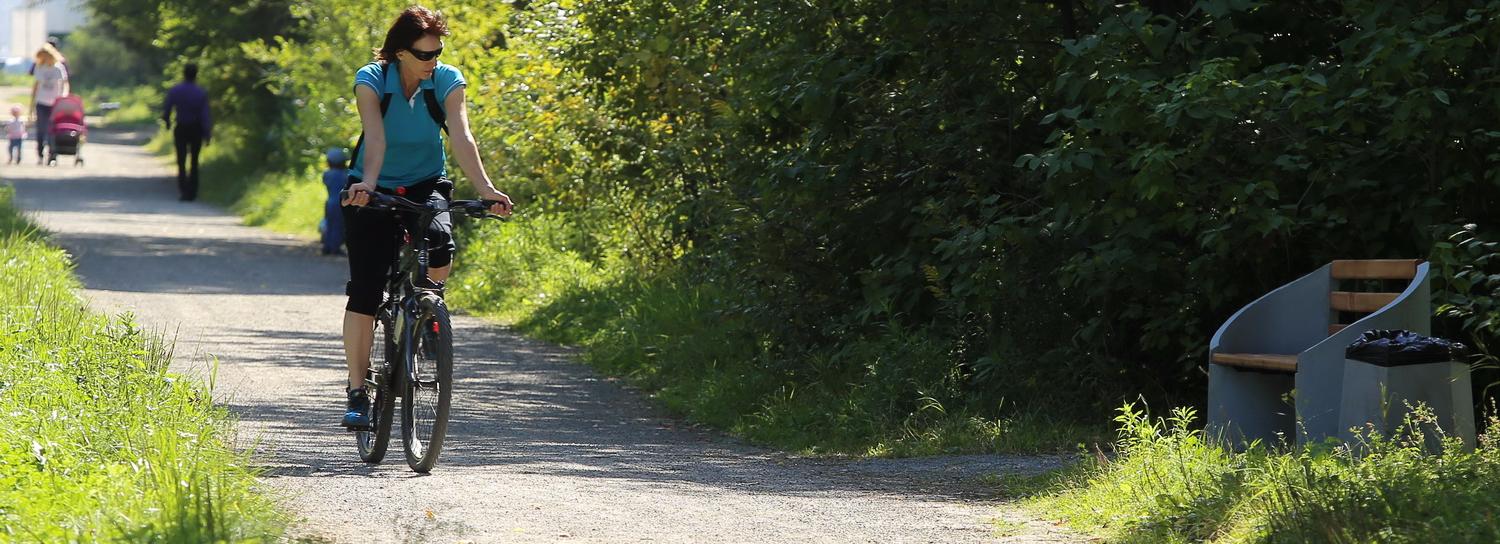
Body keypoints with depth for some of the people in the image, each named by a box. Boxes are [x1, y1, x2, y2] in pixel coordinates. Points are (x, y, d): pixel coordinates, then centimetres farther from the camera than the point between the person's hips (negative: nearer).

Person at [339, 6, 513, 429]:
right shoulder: (371, 80, -16)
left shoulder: (448, 81, -11)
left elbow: (460, 136, -23)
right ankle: (357, 392, -2)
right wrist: (366, 183, -48)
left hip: (426, 183, 1)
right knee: (364, 291, -9)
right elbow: (375, 137, -30)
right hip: (375, 189, -1)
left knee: (440, 242, -32)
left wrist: (484, 188, -39)